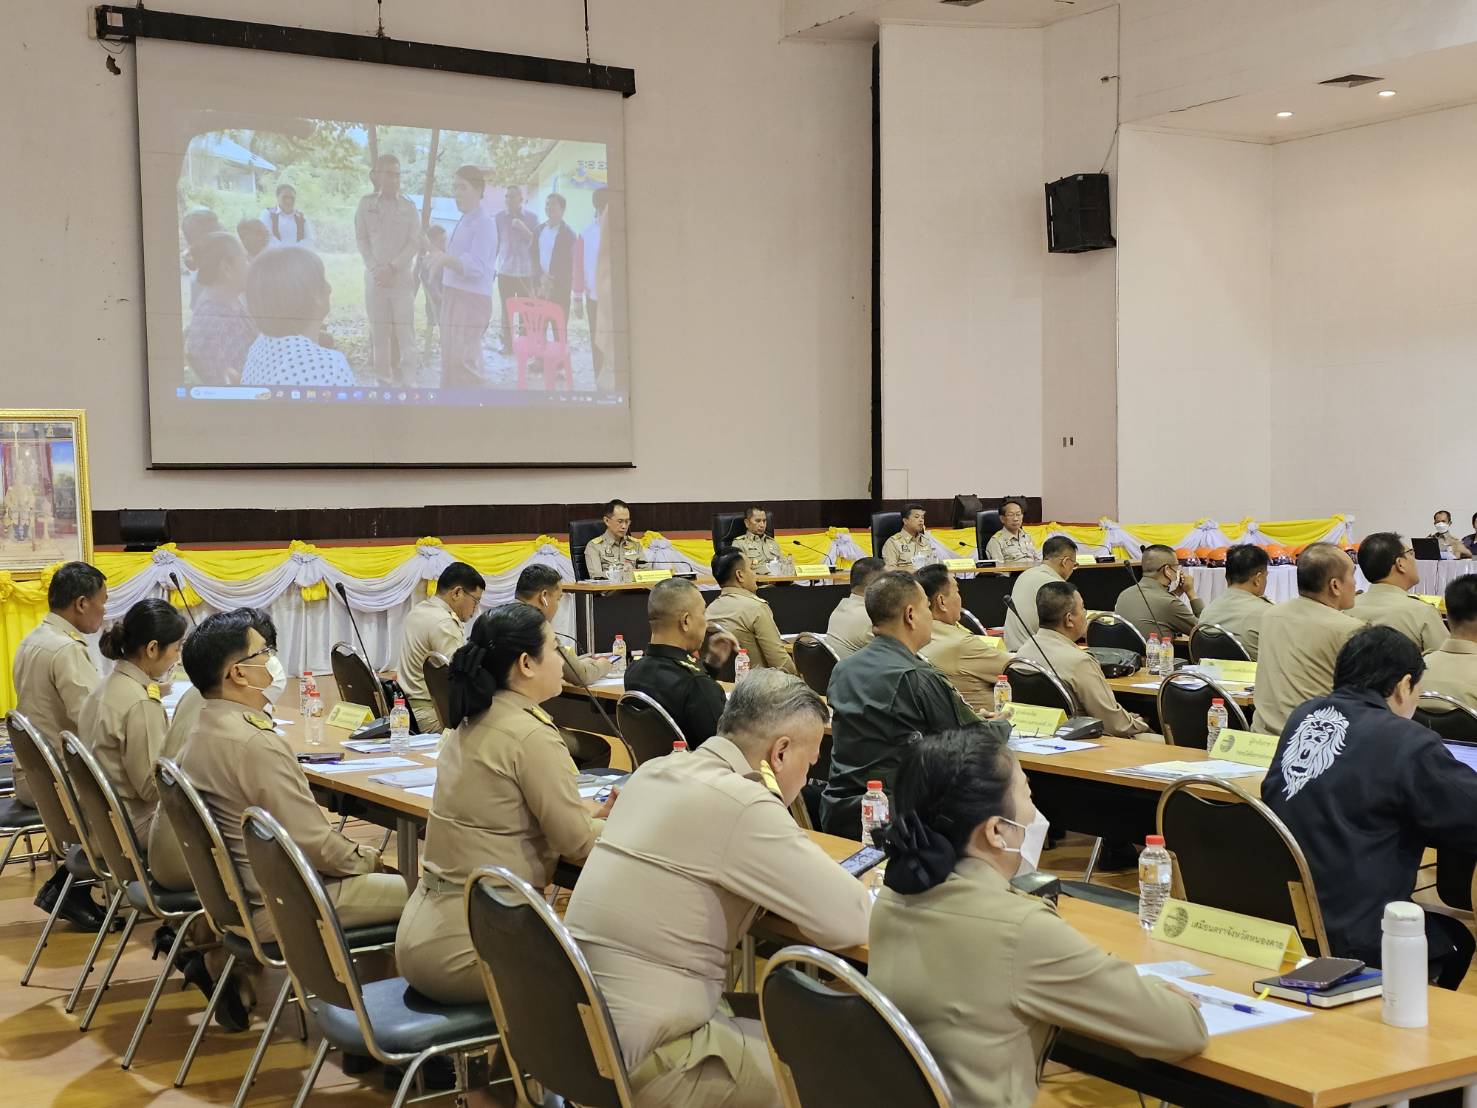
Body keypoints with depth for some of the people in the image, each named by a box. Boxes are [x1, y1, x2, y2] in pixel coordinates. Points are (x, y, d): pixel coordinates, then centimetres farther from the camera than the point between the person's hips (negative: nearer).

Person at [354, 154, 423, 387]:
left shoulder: (409, 208, 5)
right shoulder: (366, 204, 6)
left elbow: (414, 243, -1)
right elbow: (362, 239, 4)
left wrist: (392, 268, -11)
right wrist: (375, 268, -8)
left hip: (402, 277, -1)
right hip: (375, 277, 1)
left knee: (405, 331, -8)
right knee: (379, 331, 2)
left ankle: (410, 380, -8)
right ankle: (384, 379, 9)